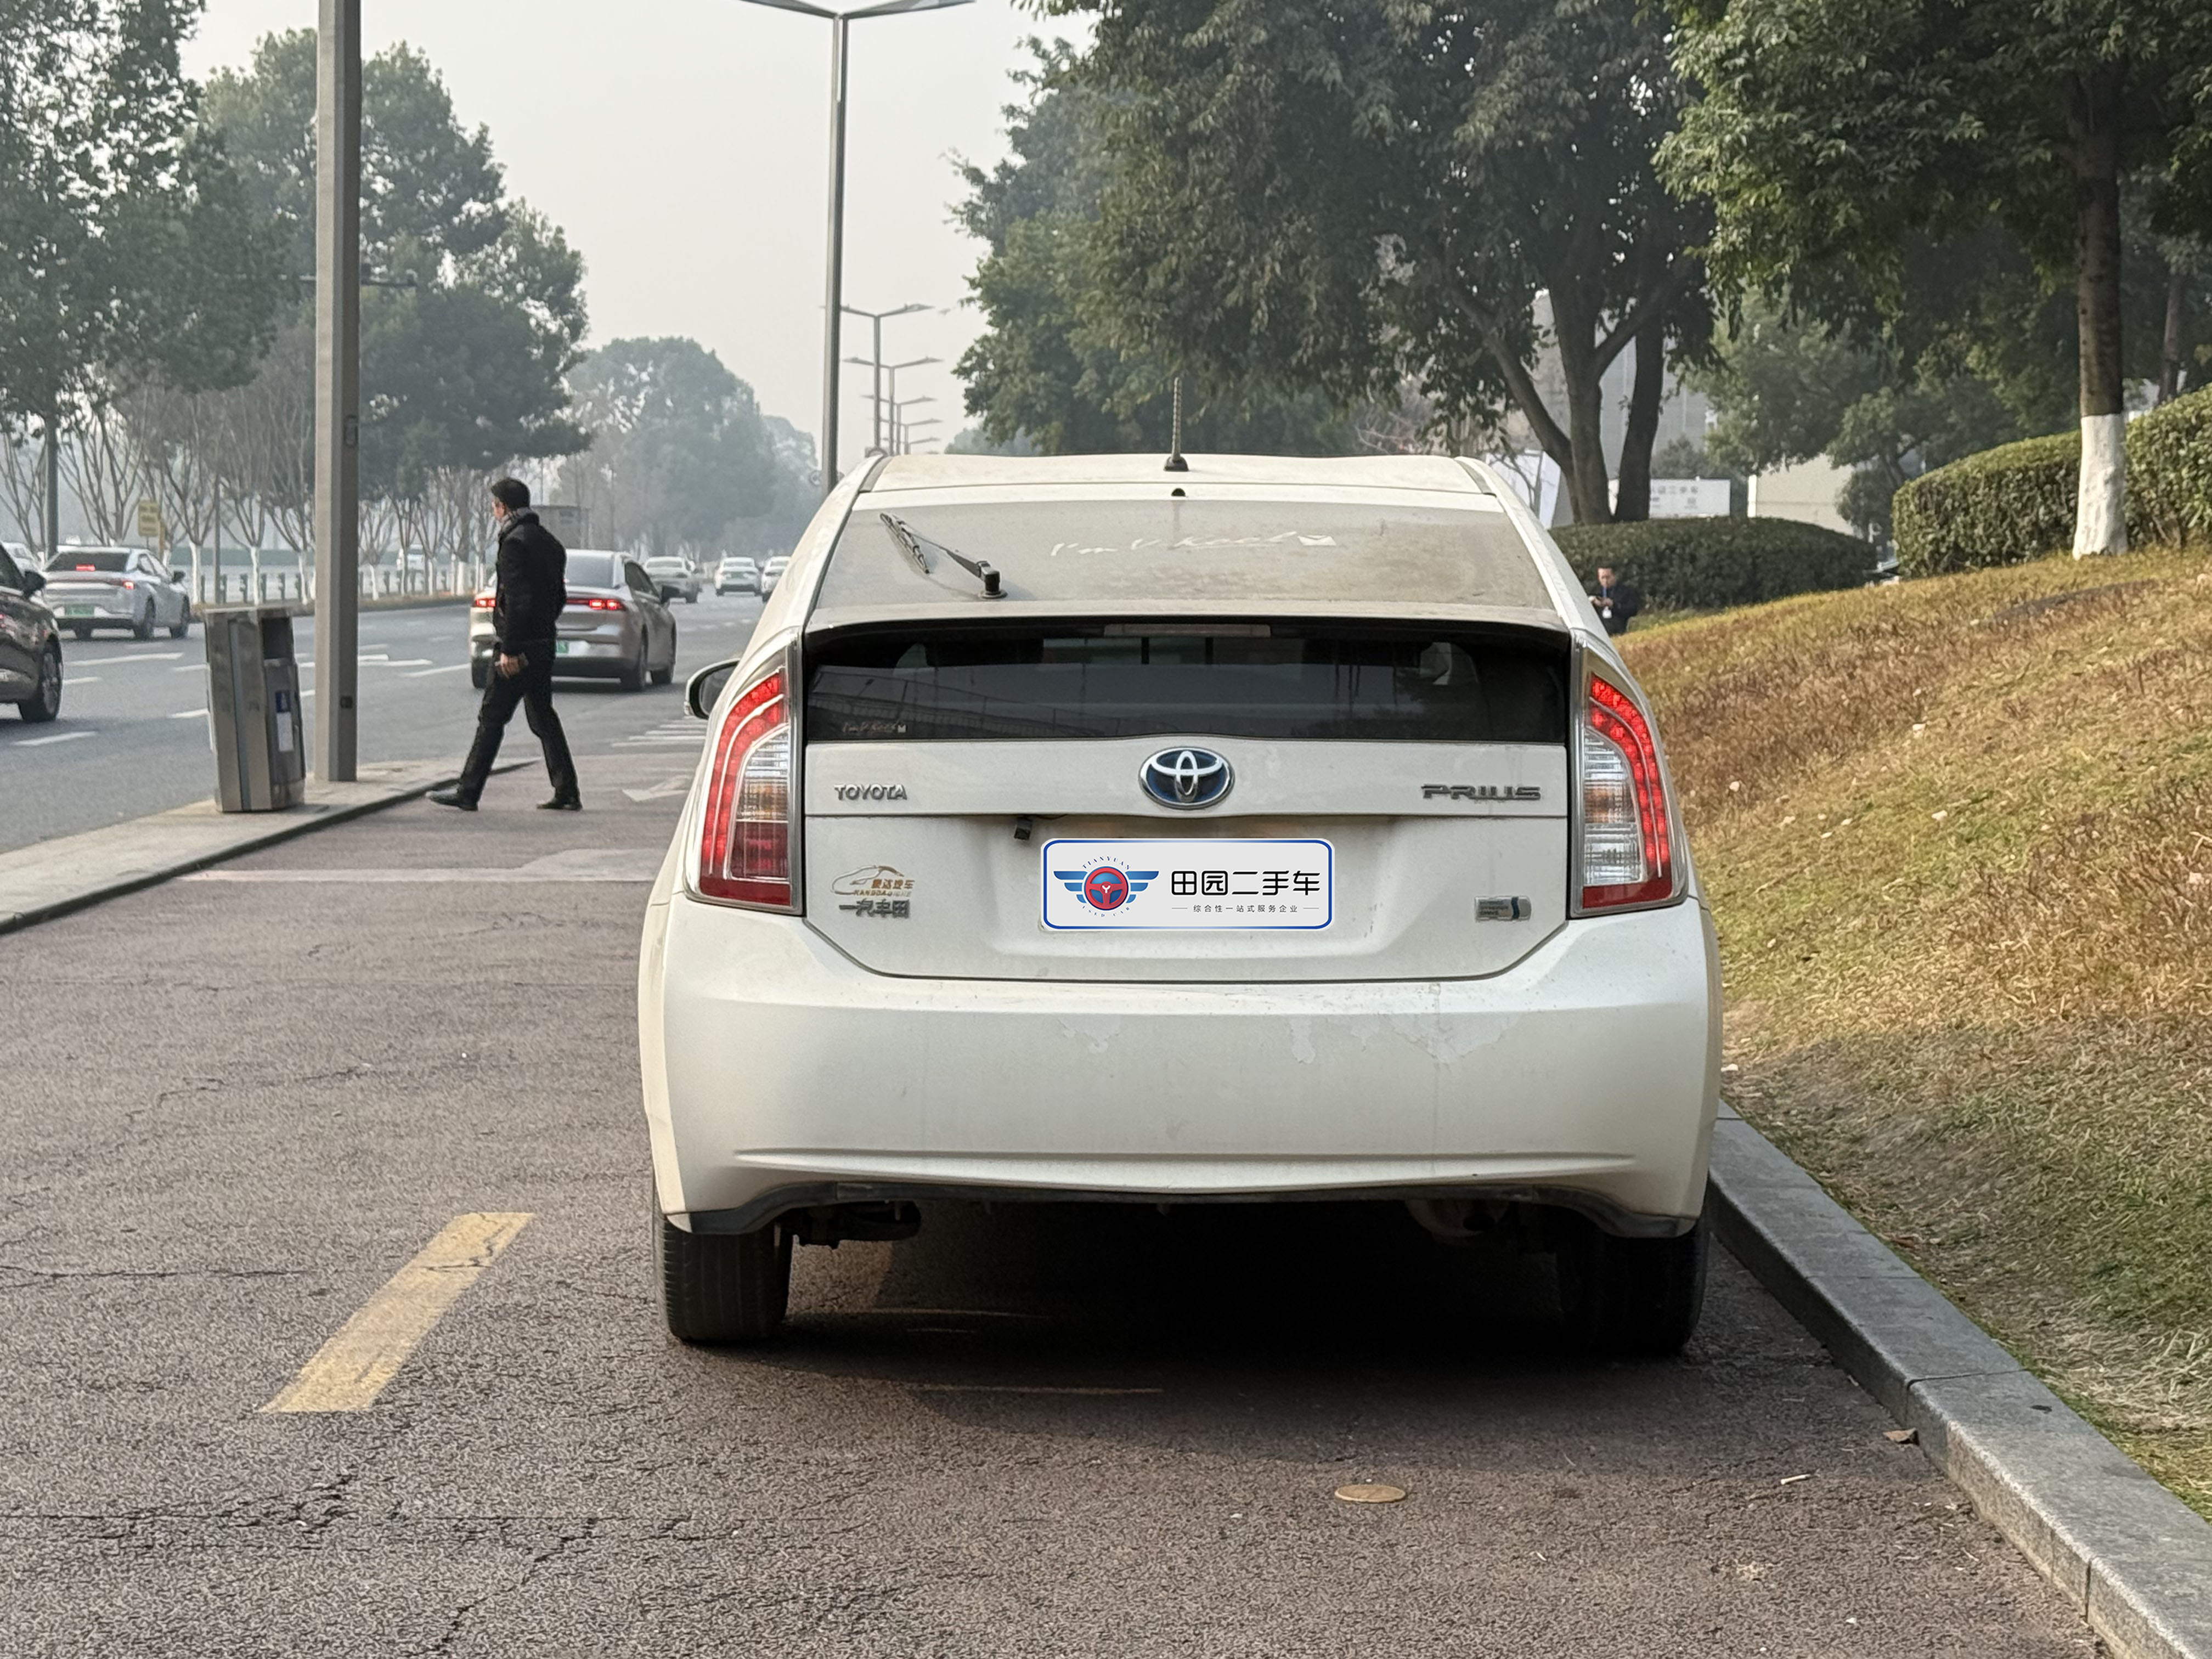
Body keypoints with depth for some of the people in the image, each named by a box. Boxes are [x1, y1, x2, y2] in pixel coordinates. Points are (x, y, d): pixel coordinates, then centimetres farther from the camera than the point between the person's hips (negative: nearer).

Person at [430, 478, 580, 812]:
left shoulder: (515, 542, -15)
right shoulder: (549, 542, 15)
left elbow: (516, 599, -21)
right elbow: (559, 596, 19)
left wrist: (509, 649, -21)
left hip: (517, 646, -9)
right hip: (544, 642, 9)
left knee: (491, 718, -3)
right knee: (543, 716, 13)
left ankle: (468, 792, 0)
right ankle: (567, 793, 10)